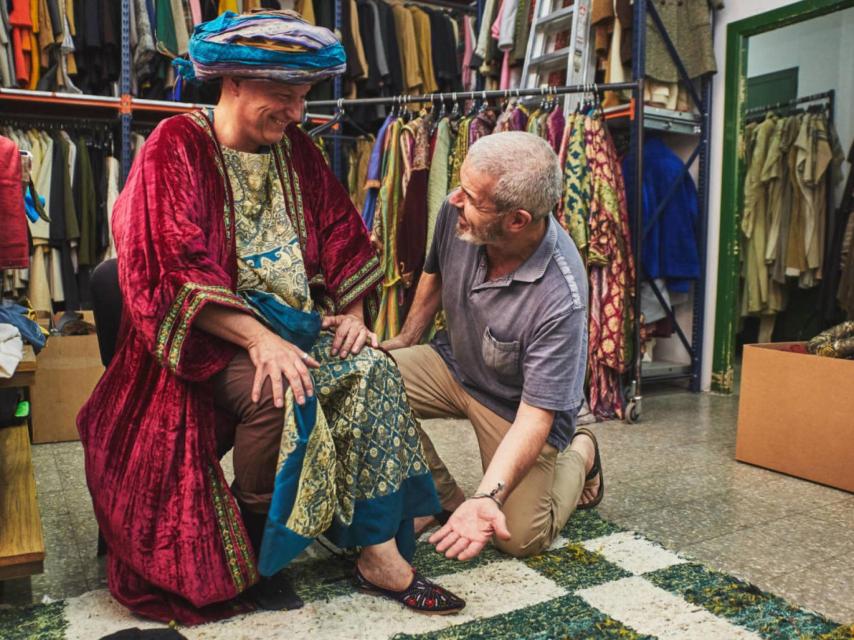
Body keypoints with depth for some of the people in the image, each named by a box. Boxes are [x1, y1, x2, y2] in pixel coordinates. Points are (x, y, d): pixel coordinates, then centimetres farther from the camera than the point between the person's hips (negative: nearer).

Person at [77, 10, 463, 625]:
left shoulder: (296, 149, 11)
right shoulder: (176, 146, -8)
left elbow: (341, 236, 13)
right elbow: (178, 272, -18)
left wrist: (352, 311, -3)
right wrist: (260, 339, -28)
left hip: (294, 319, 6)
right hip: (207, 335, -5)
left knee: (375, 371, -19)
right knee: (278, 392, -33)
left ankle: (380, 551, -15)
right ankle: (254, 547, -8)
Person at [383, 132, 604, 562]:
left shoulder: (560, 299, -36)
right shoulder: (455, 212, -20)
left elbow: (535, 414, -33)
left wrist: (488, 497, -44)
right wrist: (406, 340, 10)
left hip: (515, 402, -4)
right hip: (453, 362, 5)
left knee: (520, 539, -7)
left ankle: (580, 455, 25)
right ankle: (445, 500, 0)